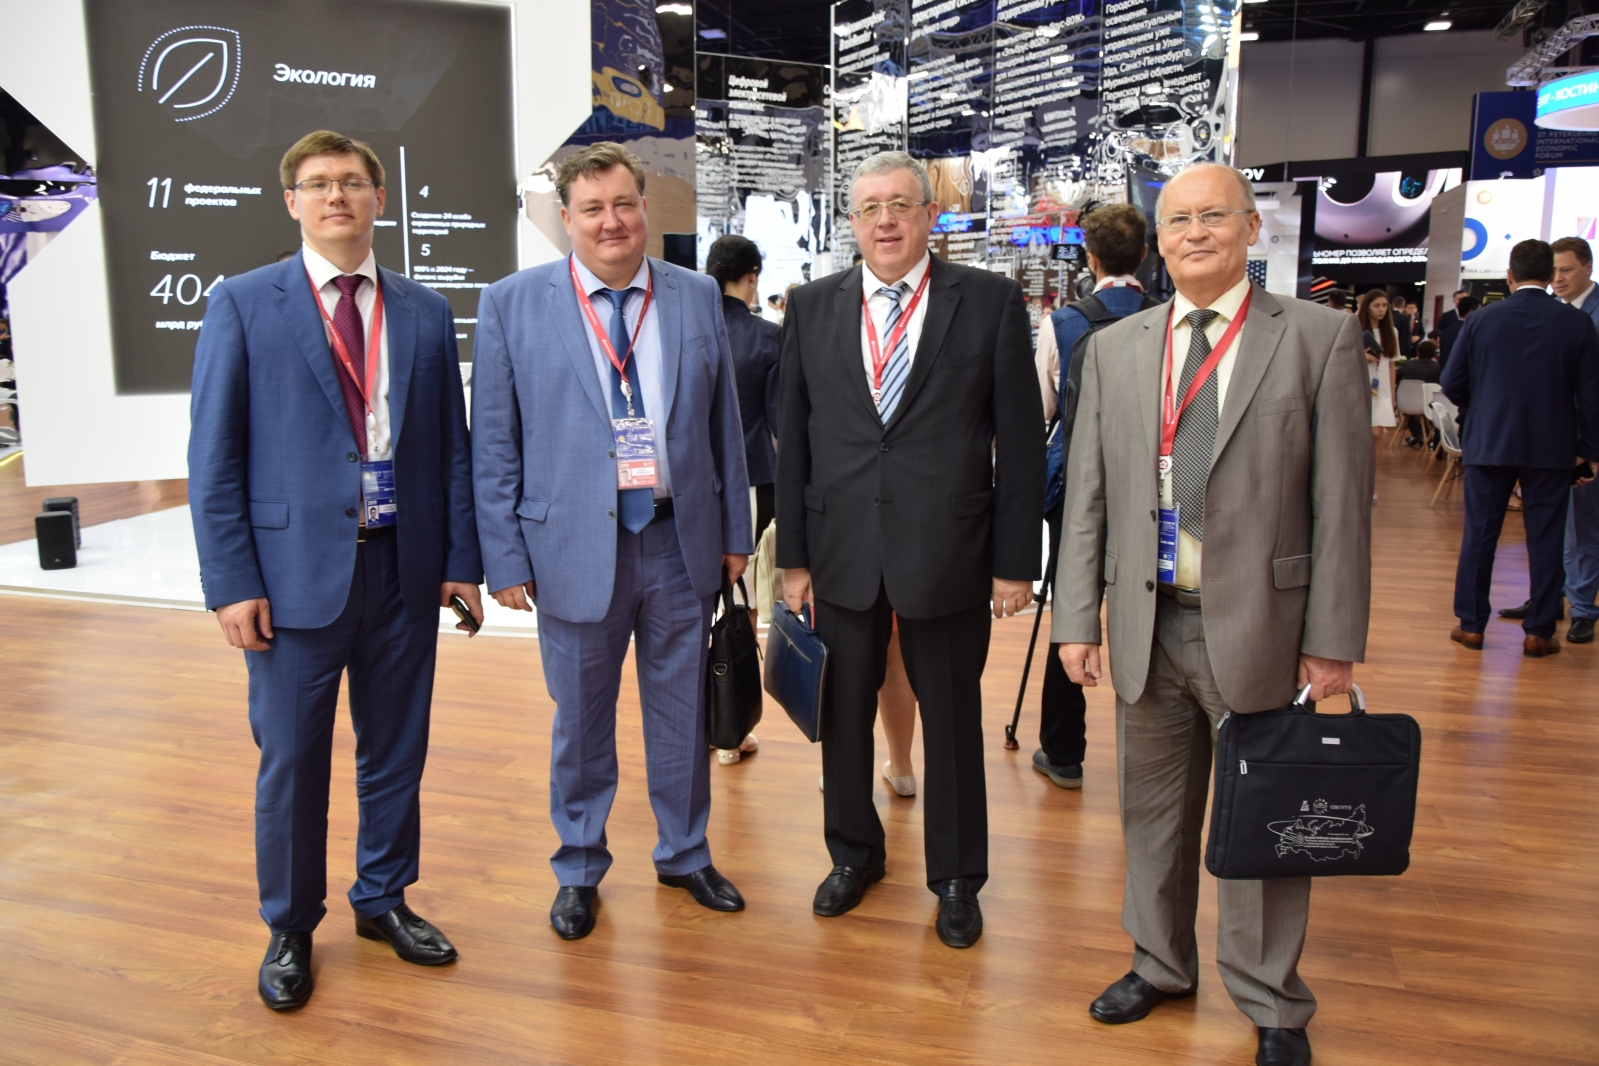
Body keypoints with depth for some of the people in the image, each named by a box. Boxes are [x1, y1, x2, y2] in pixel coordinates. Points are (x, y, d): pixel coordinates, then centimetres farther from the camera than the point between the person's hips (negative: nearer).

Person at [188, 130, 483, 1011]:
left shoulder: (425, 311, 7)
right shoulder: (243, 304, -1)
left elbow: (452, 445, 8)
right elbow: (214, 457, -3)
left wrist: (462, 560, 3)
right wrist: (232, 583, -9)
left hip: (405, 568, 3)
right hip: (295, 570, -2)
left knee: (395, 750, 14)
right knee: (291, 762, 9)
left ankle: (383, 900, 35)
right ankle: (289, 929, 30)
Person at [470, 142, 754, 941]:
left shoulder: (697, 297, 5)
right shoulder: (513, 304, -3)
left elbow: (723, 421, 8)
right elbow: (493, 443, -2)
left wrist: (735, 530, 7)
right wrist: (505, 557, -6)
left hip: (680, 540, 2)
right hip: (575, 545, -2)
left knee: (682, 709, 15)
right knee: (581, 721, 12)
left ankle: (684, 854, 37)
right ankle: (579, 870, 33)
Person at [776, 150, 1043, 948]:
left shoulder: (991, 302, -2)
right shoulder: (811, 308, 5)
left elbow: (1020, 440, -3)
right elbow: (793, 439, 6)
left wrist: (1016, 560, -5)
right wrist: (793, 554, 3)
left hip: (946, 549, -2)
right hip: (841, 551, 2)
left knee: (952, 720, 11)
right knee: (843, 715, 14)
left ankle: (955, 878, 30)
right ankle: (854, 853, 37)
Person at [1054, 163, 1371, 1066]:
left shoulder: (1321, 337, -3)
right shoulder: (1115, 349, 7)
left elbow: (1343, 500, -5)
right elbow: (1088, 496, 6)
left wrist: (1333, 639, -8)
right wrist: (1078, 617, 2)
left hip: (1259, 627, -3)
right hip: (1147, 624, 3)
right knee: (1154, 813, 17)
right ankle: (1162, 965, 39)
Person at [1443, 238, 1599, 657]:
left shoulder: (1480, 321, -4)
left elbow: (1452, 384, 0)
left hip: (1488, 444, 0)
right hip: (1552, 448, 0)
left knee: (1479, 535, 8)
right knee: (1545, 540, 7)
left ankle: (1471, 624, 14)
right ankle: (1539, 632, 13)